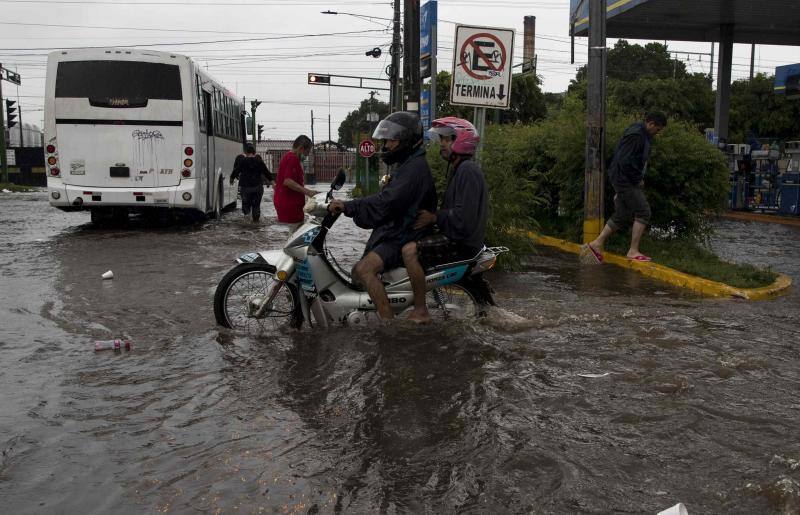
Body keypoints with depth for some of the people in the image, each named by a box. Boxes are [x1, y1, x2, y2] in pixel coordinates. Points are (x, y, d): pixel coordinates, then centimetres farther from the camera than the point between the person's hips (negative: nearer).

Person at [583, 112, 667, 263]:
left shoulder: (644, 136, 15)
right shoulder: (635, 135, -18)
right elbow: (624, 161, -25)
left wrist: (638, 179, 14)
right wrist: (638, 179, -15)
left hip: (629, 180, 10)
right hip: (624, 179, -10)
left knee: (621, 216, 12)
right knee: (643, 212, -9)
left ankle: (596, 244, 16)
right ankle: (633, 251, -4)